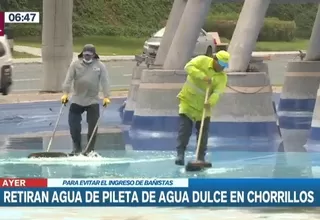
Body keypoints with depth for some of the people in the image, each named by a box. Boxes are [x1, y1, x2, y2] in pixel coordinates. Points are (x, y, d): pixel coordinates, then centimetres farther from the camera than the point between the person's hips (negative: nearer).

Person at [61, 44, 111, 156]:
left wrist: (106, 96, -16)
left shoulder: (100, 66, 0)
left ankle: (90, 149, 7)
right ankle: (77, 148, 10)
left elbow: (104, 81, -5)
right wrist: (65, 93, -18)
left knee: (93, 126, -2)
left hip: (93, 101, -1)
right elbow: (68, 79, -7)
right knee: (73, 124, -3)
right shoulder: (75, 64, 0)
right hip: (77, 100, 1)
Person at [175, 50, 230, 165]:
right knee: (184, 130, -8)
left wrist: (210, 102, -40)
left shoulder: (222, 77, -7)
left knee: (203, 133, 4)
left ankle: (201, 158, 12)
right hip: (188, 101, -3)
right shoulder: (202, 61, -11)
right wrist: (202, 76, -35)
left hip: (203, 106, 3)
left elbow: (217, 93, -20)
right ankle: (180, 154, -5)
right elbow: (188, 67, -26)